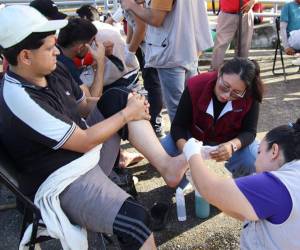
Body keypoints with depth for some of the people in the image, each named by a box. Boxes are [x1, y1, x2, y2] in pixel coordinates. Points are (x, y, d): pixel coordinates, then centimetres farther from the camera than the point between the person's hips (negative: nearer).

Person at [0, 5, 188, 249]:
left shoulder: (54, 70, 0)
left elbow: (85, 108, 14)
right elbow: (84, 142, -22)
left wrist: (128, 102, -2)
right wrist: (127, 113, -11)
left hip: (90, 149, 9)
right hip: (65, 181, -9)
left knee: (116, 98, -3)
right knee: (136, 220, -29)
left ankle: (165, 164, -9)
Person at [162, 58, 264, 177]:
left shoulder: (250, 97, -31)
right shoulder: (196, 85, -31)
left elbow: (249, 131, -23)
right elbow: (178, 125, -24)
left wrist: (232, 145, -47)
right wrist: (185, 147, -47)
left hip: (231, 139, 0)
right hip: (195, 135, 1)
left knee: (253, 160, -29)